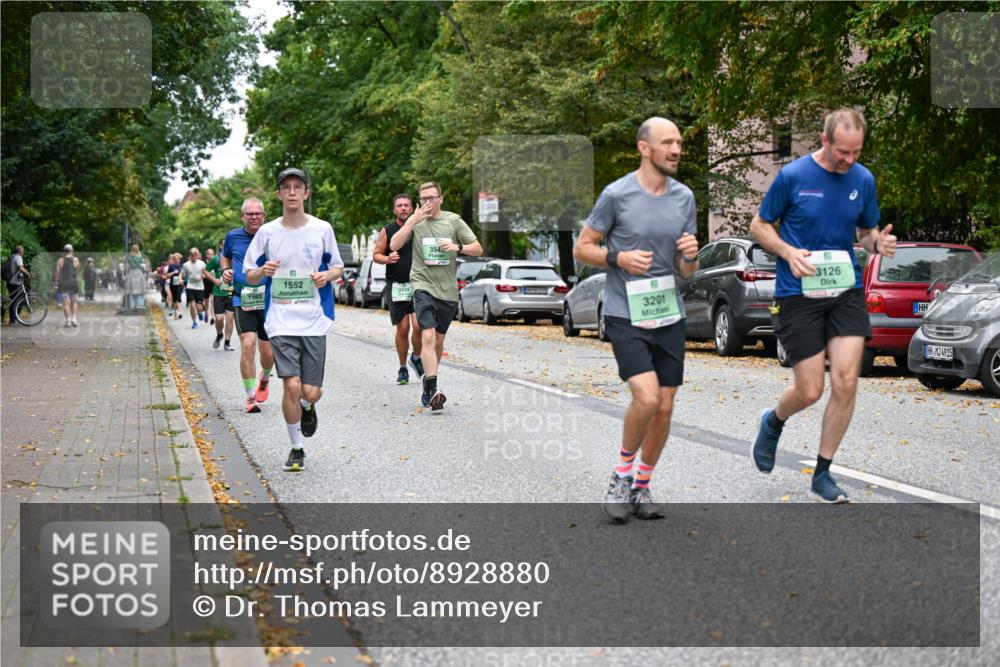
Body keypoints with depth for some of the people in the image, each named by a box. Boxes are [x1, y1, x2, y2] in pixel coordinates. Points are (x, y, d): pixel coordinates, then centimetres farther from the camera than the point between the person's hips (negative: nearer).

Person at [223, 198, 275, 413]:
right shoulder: (233, 236, 4)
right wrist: (225, 270, 3)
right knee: (248, 344, -19)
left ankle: (264, 378, 42)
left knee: (268, 353, 6)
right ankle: (251, 397, -10)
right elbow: (225, 256, 23)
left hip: (269, 301, 0)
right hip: (242, 301, 0)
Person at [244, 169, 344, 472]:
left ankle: (307, 407, 36)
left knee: (311, 392, -2)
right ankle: (297, 448, 8)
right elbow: (249, 275, 9)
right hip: (281, 320, 0)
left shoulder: (322, 229, 2)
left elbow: (338, 267, 14)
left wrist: (327, 276, -9)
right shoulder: (267, 232, 3)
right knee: (292, 386, -12)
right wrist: (263, 271, -14)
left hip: (315, 321, 1)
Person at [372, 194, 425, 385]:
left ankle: (416, 358, 16)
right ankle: (402, 368, 18)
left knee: (418, 326, -12)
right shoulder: (387, 231, 4)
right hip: (396, 286, 0)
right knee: (403, 329, 1)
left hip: (418, 285, 0)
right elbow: (376, 254, 7)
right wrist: (387, 259, -14)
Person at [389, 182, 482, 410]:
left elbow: (478, 249, 6)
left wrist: (458, 248, -14)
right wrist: (414, 220, -14)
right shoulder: (415, 221, 4)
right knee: (427, 336, -18)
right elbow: (394, 245, -9)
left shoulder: (453, 220, 5)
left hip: (448, 289, 3)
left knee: (439, 340, 13)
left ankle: (429, 378, 32)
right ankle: (433, 388, -24)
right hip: (423, 285, -3)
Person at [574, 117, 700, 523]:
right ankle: (621, 474, 2)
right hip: (625, 317, -5)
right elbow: (581, 248, 0)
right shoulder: (617, 195, -7)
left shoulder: (684, 197, 8)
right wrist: (619, 258, -16)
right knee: (647, 397, -21)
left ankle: (641, 489, 21)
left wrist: (691, 255, -9)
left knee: (664, 408, 4)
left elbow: (686, 272, 13)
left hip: (669, 316, 5)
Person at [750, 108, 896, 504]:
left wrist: (879, 242, -7)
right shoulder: (792, 175, -7)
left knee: (846, 383, -7)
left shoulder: (863, 180, 4)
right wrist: (789, 252, -17)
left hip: (846, 292, 3)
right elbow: (759, 226, 2)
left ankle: (822, 474, 9)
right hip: (798, 294, -3)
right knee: (810, 391, -3)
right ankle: (773, 422, 34)